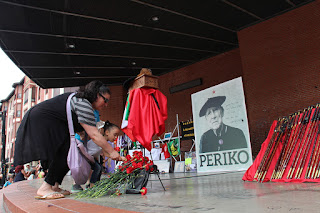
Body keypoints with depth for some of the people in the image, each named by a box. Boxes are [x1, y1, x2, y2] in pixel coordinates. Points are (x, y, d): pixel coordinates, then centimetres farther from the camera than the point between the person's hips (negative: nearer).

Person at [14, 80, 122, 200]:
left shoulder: (80, 99, 10)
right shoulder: (83, 104, -22)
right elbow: (93, 135, -25)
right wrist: (111, 152, -20)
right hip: (40, 123, -10)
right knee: (66, 153, -14)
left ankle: (54, 186, 8)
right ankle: (45, 188, -10)